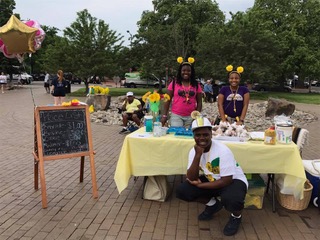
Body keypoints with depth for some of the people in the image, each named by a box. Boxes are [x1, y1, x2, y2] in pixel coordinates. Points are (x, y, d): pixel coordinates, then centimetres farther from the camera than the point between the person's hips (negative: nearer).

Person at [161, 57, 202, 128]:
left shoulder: (196, 85, 6)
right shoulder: (174, 83, 2)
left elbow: (199, 102, 8)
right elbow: (167, 100, 2)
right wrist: (164, 115, -3)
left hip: (191, 117, 2)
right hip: (176, 116, -1)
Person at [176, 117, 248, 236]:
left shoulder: (223, 151, -28)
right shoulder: (194, 151, -13)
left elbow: (227, 181, -27)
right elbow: (191, 178, -20)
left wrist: (200, 185, -22)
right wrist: (198, 155, -32)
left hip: (234, 180, -5)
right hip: (211, 180, 5)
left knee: (231, 199, -39)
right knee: (182, 191, -12)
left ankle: (236, 216, 1)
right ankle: (213, 204, 15)